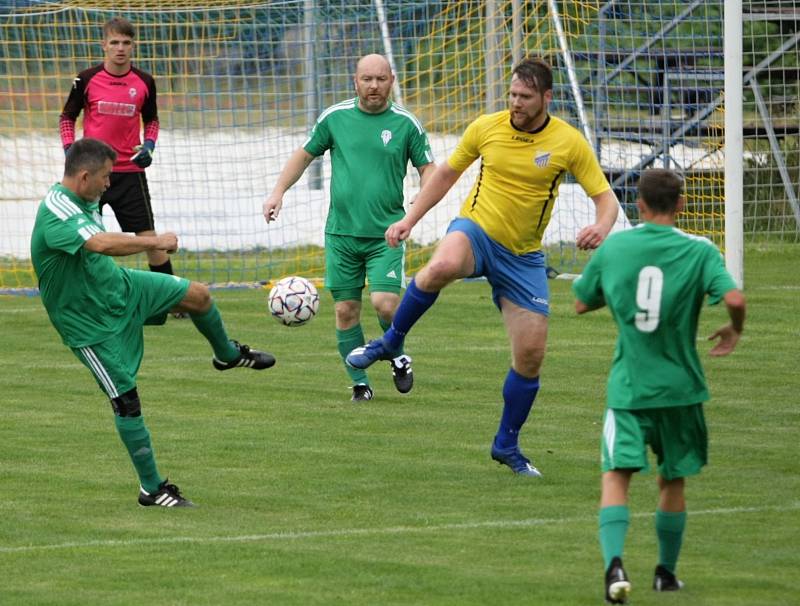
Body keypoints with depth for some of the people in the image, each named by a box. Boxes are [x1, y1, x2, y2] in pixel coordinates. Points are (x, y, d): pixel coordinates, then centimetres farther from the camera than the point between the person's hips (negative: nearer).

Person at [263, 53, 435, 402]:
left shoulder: (406, 124, 0)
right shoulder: (334, 117, 4)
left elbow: (427, 169, 6)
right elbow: (305, 154, 16)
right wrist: (279, 191, 7)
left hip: (386, 234, -2)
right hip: (341, 232, 2)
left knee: (384, 302, -17)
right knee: (345, 310, 1)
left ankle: (397, 356, 13)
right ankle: (359, 383, 14)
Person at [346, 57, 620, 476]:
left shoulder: (568, 142, -7)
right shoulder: (486, 128, -3)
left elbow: (605, 198, -5)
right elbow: (446, 174, 12)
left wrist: (601, 227, -29)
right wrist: (408, 220, 8)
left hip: (523, 257, 1)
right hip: (476, 230, -1)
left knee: (531, 354, -1)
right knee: (442, 267, -39)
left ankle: (507, 445, 19)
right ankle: (390, 343, -16)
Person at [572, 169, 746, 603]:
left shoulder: (612, 248, 1)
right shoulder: (699, 252, -6)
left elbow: (582, 304, 13)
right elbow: (734, 298, -21)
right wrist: (735, 331, 0)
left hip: (628, 387, 0)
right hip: (680, 387, 1)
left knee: (616, 477, -7)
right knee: (673, 481, 18)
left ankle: (614, 562, -31)